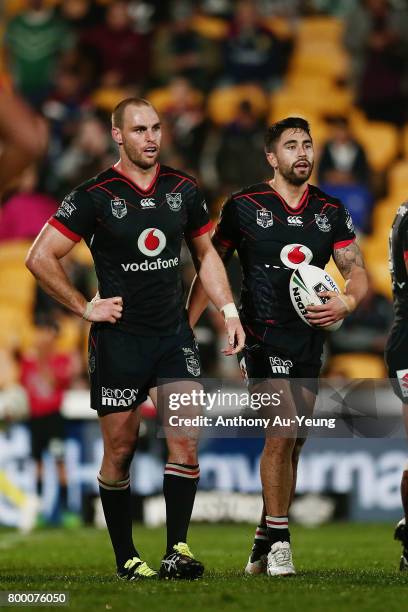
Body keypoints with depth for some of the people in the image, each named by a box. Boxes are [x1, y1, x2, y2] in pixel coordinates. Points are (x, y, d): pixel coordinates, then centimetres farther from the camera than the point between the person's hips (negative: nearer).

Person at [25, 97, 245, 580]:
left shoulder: (183, 189, 5)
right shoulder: (95, 195, -8)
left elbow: (204, 254, 20)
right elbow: (40, 258, -6)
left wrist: (228, 310, 11)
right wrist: (85, 307, -7)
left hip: (173, 334, 3)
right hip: (118, 337, -3)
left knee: (185, 436, -11)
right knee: (119, 449, 2)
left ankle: (176, 550, -9)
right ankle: (126, 558, 14)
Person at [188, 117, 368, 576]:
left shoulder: (331, 211, 9)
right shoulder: (244, 206, -2)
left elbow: (356, 271, 5)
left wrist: (347, 301, -18)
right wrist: (185, 330, -1)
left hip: (310, 339, 5)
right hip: (264, 337, -5)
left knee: (292, 444, 9)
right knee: (283, 433, -18)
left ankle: (263, 546, 21)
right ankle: (277, 540, -7)